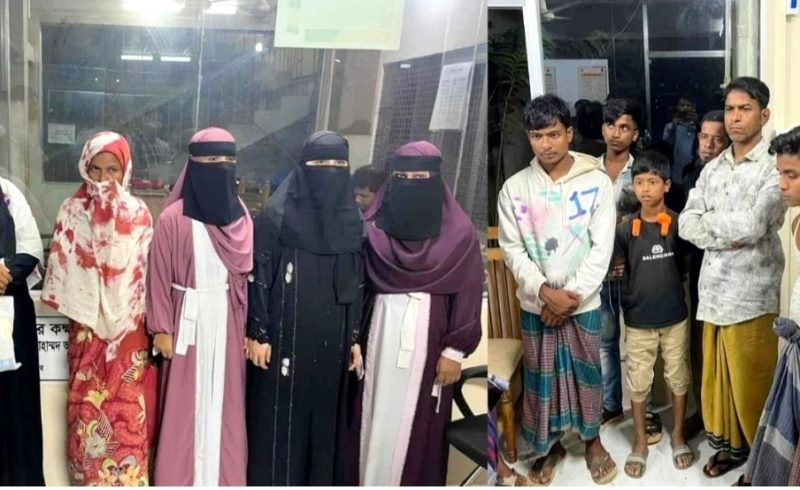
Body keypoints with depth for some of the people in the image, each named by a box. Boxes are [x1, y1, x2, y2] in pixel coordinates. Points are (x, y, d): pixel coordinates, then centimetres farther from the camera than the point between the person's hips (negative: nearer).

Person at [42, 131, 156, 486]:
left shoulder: (138, 213, 1)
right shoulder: (72, 211, 3)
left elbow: (147, 269, 0)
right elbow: (62, 267, 5)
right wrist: (74, 311, -2)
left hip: (127, 327, -1)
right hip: (87, 327, 1)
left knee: (127, 409, 1)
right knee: (87, 407, 4)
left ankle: (125, 480, 12)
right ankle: (91, 480, 16)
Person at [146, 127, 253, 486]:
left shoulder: (242, 218, 3)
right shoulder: (173, 220, -10)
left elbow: (247, 275, 7)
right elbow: (159, 278, -7)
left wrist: (250, 326, 6)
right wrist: (161, 329, -7)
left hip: (228, 321, 4)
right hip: (189, 320, -4)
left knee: (224, 400, 11)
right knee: (186, 402, 5)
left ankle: (222, 477, 25)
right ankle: (180, 479, 19)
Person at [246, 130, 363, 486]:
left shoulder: (351, 219, 6)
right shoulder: (276, 214, -8)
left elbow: (357, 284, 9)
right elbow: (258, 277, -8)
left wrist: (355, 338, 8)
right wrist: (256, 334, -11)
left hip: (331, 338, 5)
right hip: (285, 335, -4)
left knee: (323, 415, 12)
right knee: (278, 418, 3)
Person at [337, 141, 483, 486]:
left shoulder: (458, 232, -2)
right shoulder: (374, 225, 5)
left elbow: (467, 294, -4)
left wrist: (456, 351, -7)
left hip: (428, 338, -2)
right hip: (382, 334, 2)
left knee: (419, 423, 4)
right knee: (375, 416, 6)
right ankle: (368, 481, 19)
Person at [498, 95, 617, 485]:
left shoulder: (597, 182, -9)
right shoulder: (514, 187, -5)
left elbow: (602, 249, -10)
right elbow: (511, 249, -6)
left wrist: (570, 296, -15)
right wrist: (546, 292, -17)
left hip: (584, 302, -1)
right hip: (535, 303, 1)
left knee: (586, 373, 14)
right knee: (541, 376, 12)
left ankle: (592, 439, 36)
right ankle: (550, 445, 32)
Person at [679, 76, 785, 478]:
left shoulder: (774, 167, -11)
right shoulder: (712, 169, 9)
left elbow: (752, 226, -22)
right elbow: (686, 224, 2)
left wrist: (709, 220, -6)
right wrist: (728, 234, -14)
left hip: (751, 292, -6)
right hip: (714, 288, 6)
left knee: (751, 381, 4)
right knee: (717, 374, 15)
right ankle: (731, 444, 32)